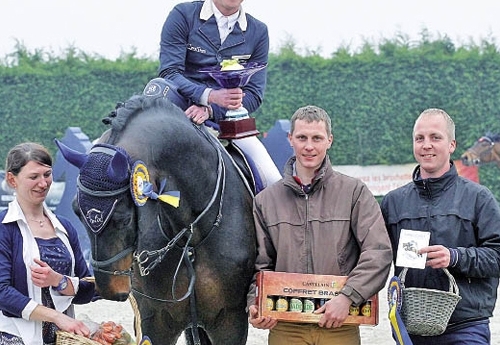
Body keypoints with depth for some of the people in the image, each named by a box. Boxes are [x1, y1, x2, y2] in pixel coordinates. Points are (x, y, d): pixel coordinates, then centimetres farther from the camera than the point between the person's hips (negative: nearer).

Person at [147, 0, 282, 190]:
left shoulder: (258, 31, 7)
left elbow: (254, 94, 2)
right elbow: (169, 72, -10)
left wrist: (210, 110, -16)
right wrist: (210, 95, -28)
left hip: (224, 119, 2)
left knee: (272, 182, -17)